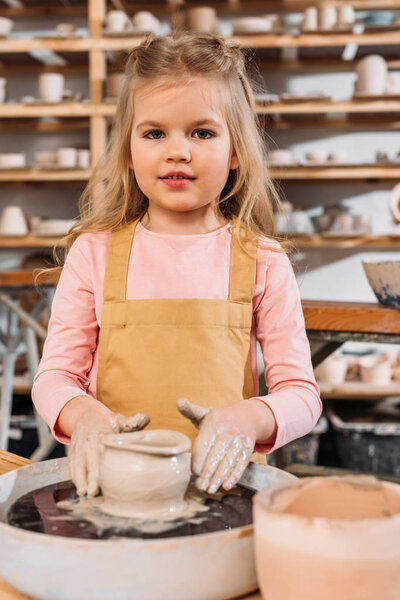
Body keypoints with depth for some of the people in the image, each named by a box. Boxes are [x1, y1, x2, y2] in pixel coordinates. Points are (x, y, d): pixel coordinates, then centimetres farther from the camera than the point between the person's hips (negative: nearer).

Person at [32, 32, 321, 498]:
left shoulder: (262, 261, 2)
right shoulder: (94, 251, 4)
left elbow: (301, 391, 2)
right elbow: (55, 374, 5)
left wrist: (248, 419, -20)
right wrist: (84, 415, -18)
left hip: (220, 480, 0)